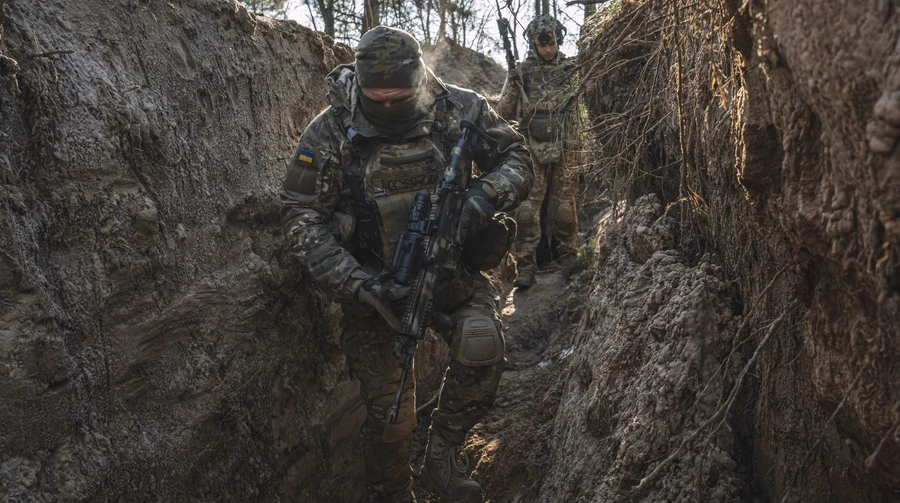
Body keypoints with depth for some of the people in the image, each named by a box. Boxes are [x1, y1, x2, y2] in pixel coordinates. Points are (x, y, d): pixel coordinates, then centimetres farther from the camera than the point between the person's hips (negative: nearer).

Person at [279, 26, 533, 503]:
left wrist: (480, 199, -23)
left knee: (482, 347, -27)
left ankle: (442, 455, -1)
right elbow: (301, 218, -11)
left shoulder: (458, 109, -9)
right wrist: (357, 284, -22)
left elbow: (516, 159, 0)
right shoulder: (329, 133, -13)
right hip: (373, 281, -1)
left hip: (449, 265, 1)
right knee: (389, 415, 1)